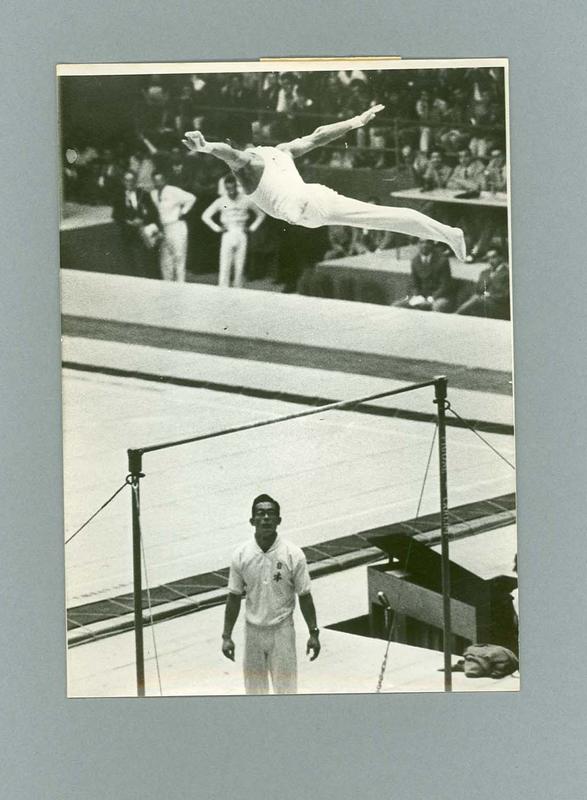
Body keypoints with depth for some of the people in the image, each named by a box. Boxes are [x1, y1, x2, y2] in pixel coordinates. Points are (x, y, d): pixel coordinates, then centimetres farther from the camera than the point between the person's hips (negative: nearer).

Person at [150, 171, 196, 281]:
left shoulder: (173, 191, -11)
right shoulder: (153, 194, 9)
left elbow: (191, 198, -16)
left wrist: (183, 211, -10)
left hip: (176, 226, -7)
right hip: (163, 229, 7)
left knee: (179, 258, -6)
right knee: (165, 260, 9)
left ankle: (180, 284, -4)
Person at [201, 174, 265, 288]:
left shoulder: (245, 200, 3)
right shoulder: (221, 201, 2)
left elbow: (260, 215, 15)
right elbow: (205, 216, 9)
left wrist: (252, 228, 6)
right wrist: (217, 228, 2)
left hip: (241, 236, 1)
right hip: (227, 235, -1)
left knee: (239, 267, 0)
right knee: (224, 267, -8)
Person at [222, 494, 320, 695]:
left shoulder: (293, 555, -10)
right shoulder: (241, 555, -5)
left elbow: (304, 596, -3)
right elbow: (234, 597, 2)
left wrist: (313, 633, -4)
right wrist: (226, 636, 1)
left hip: (282, 631, -2)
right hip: (253, 631, 2)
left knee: (285, 687, 1)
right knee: (254, 689, 11)